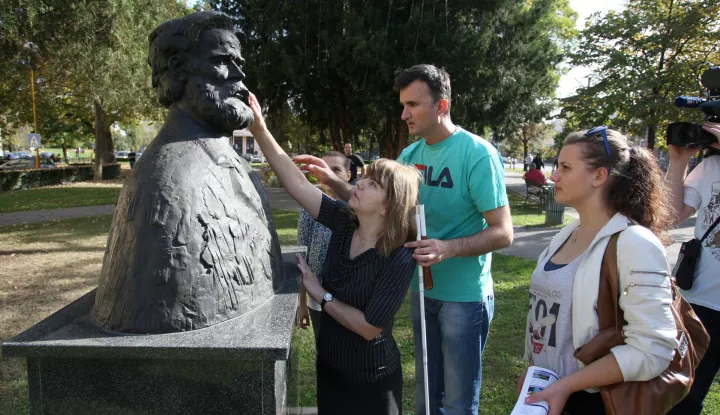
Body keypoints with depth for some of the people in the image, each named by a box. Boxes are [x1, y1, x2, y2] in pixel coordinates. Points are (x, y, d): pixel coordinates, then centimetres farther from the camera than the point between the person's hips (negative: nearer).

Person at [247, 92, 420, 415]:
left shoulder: (399, 259, -25)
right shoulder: (344, 222, -9)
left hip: (371, 381, -6)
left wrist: (320, 294, -17)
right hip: (329, 365, 6)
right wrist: (259, 130, -21)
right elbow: (297, 184, -14)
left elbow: (369, 328, -23)